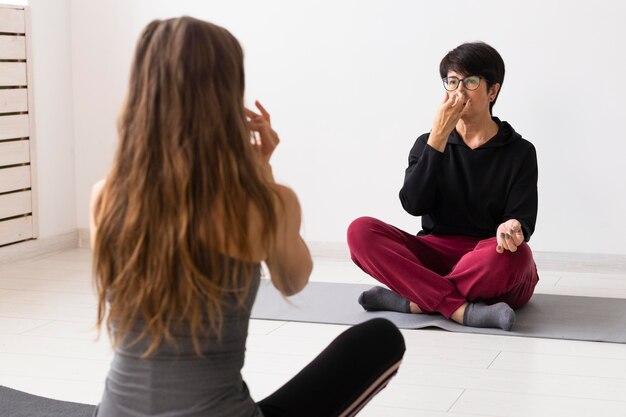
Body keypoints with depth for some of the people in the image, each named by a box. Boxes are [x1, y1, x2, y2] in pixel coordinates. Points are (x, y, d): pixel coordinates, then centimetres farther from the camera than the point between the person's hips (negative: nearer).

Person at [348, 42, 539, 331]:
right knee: (361, 231, -22)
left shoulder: (519, 151, 3)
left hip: (492, 274, -2)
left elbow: (522, 219, -6)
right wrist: (438, 138, -13)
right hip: (436, 256, 2)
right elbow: (413, 204, -8)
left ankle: (412, 301, -24)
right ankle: (463, 311, -34)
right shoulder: (428, 143, 9)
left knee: (512, 253, -37)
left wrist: (512, 228, -31)